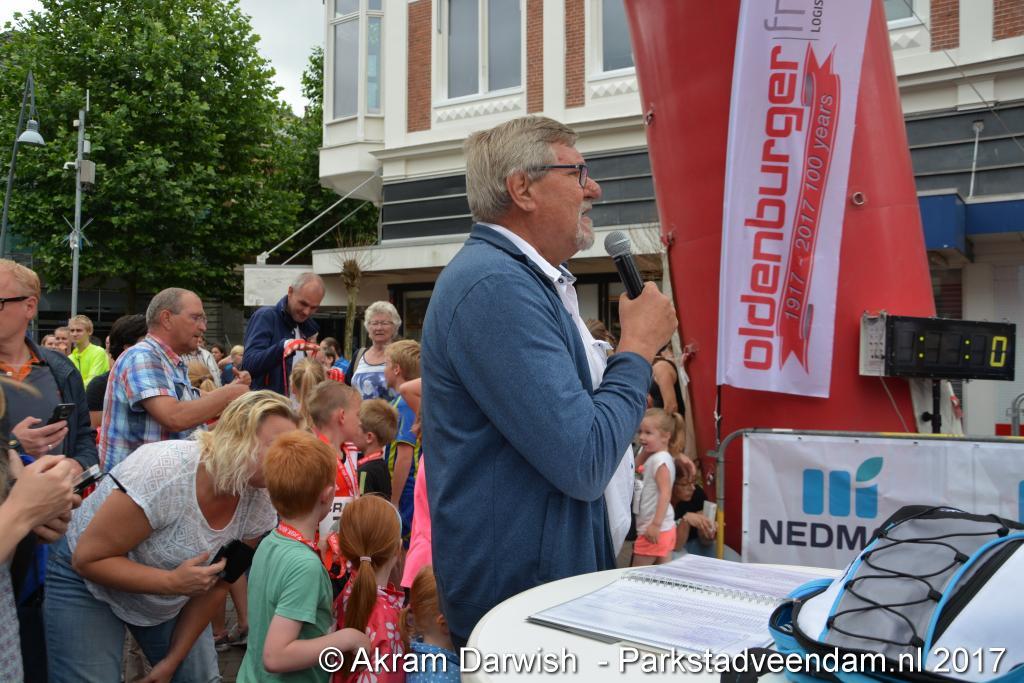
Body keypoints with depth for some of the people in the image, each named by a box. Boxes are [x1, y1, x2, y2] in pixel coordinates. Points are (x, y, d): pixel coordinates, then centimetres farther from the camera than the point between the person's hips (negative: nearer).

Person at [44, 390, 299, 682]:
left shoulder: (261, 503, -17)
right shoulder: (164, 473, -35)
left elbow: (214, 584, -5)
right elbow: (88, 559, -27)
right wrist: (172, 582, -35)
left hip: (170, 598, 5)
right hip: (89, 582, -5)